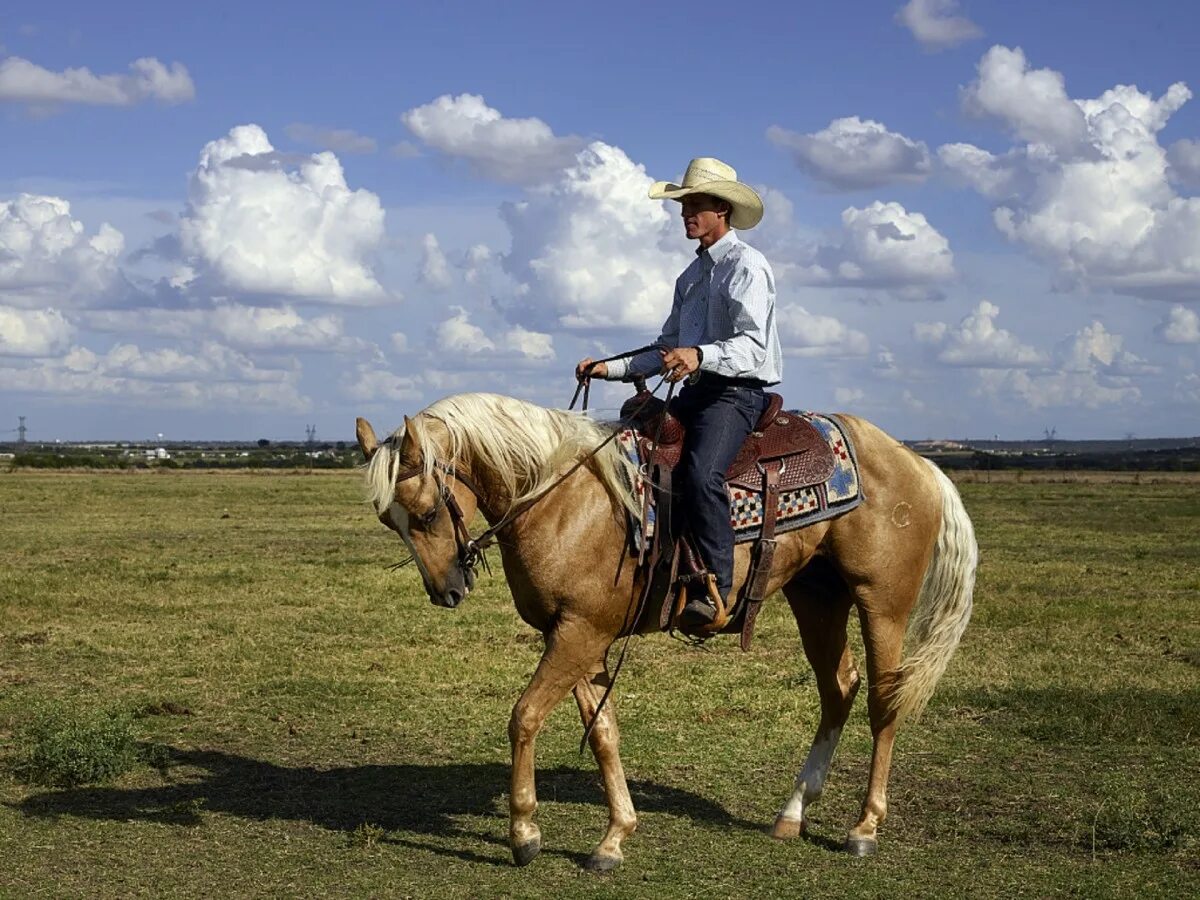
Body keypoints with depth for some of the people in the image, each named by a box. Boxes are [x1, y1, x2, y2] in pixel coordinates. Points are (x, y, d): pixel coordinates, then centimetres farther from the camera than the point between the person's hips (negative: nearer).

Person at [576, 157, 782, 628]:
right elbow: (666, 350, 24)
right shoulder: (691, 276, 21)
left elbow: (752, 345, -20)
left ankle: (715, 589, -30)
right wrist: (610, 368, 11)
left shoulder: (747, 266, -6)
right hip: (696, 391, 9)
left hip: (739, 391, -9)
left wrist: (699, 355, -37)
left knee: (700, 472, -33)